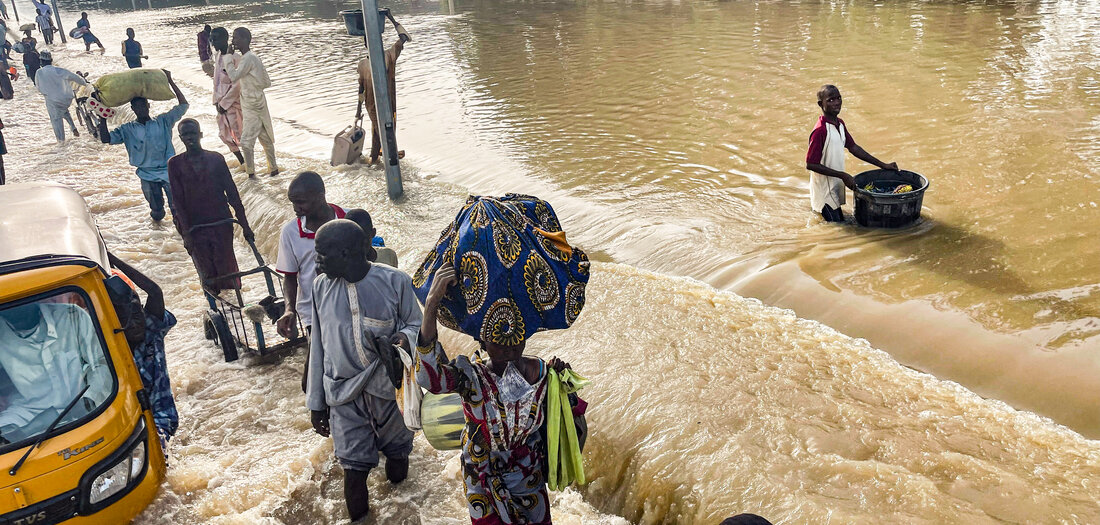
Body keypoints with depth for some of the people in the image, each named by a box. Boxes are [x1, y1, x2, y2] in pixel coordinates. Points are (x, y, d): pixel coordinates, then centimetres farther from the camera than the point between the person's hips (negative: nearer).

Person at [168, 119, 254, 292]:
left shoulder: (216, 159, 3)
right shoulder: (175, 164, 3)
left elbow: (232, 193, 4)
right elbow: (177, 200, -1)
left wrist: (244, 225, 0)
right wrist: (186, 233, -8)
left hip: (222, 225, 0)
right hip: (194, 227, 0)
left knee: (227, 271, 1)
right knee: (208, 274, 4)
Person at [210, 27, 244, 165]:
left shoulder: (232, 58, -19)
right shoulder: (217, 55, 8)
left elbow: (237, 85, -21)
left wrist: (224, 103, -16)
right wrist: (217, 101, 11)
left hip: (232, 103, -9)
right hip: (221, 102, 9)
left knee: (237, 134, -1)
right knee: (224, 135, 15)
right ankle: (242, 162, 29)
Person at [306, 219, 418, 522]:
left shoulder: (394, 281, -11)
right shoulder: (321, 286, 0)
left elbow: (416, 324, 2)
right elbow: (319, 347, 7)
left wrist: (405, 338, -23)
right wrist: (316, 401, 10)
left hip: (390, 388, -2)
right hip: (344, 395, 2)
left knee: (397, 455, 13)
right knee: (353, 468, 4)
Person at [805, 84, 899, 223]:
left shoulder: (840, 124, 5)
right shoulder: (820, 131, -22)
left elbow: (853, 147, 17)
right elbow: (810, 164, -22)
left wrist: (882, 165, 17)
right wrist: (843, 175, -20)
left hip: (836, 190, 8)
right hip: (824, 193, -8)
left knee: (840, 222, 17)